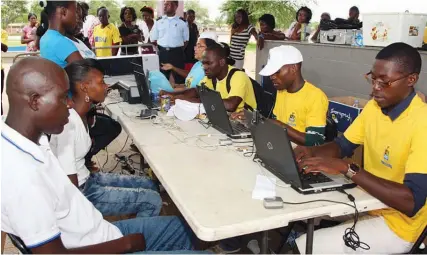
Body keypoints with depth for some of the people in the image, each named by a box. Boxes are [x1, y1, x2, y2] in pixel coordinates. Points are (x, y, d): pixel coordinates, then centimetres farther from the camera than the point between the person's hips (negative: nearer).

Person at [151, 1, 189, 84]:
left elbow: (186, 40, 8)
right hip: (163, 53, 2)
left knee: (179, 78, 2)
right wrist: (163, 49, 5)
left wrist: (178, 51, 1)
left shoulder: (182, 23, 3)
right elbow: (154, 40, 11)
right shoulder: (159, 23, 8)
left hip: (177, 53, -2)